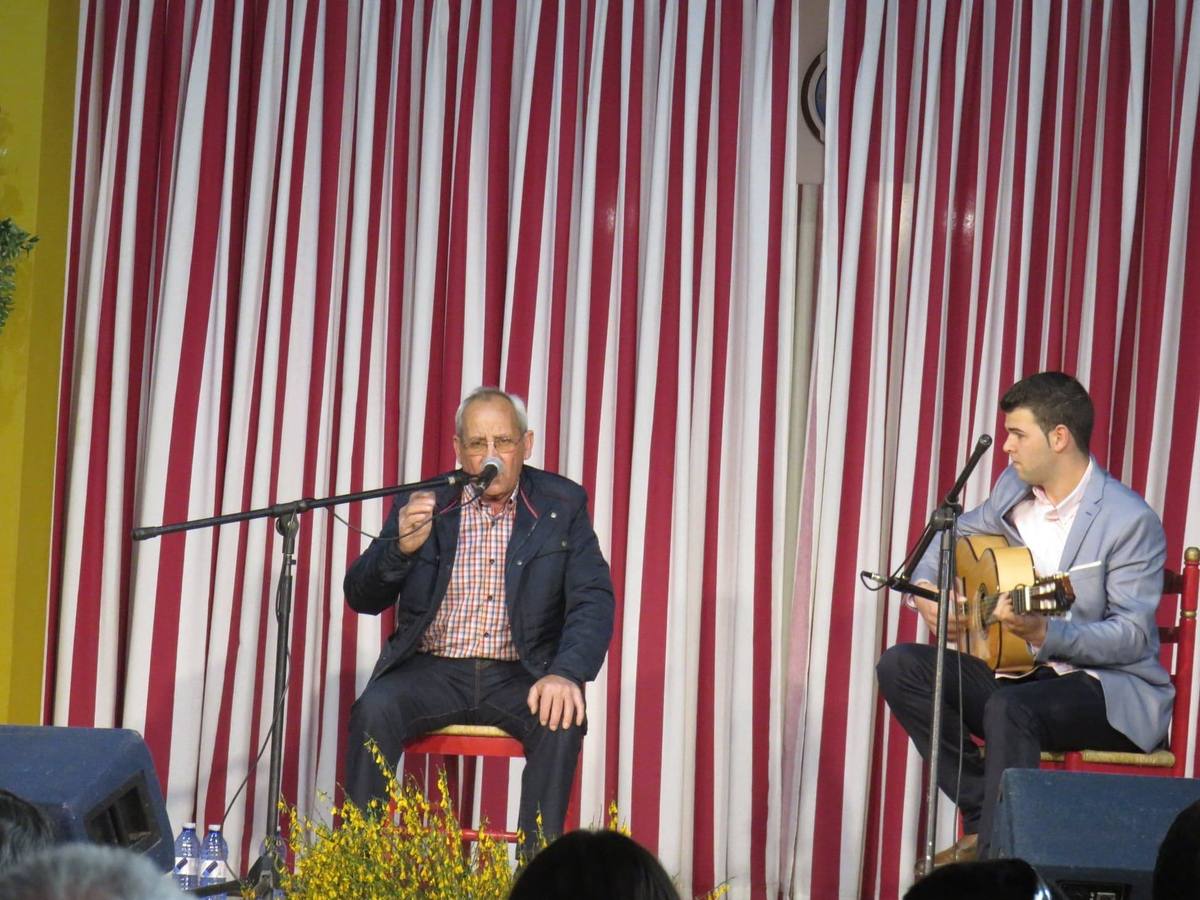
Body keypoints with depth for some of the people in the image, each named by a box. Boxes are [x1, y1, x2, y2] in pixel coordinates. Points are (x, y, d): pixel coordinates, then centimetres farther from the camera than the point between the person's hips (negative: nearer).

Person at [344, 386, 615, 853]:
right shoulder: (422, 505, 5)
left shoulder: (562, 505, 4)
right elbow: (361, 597, 3)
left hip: (518, 676, 0)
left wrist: (566, 673, -25)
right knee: (374, 709, -29)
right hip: (432, 672, 1)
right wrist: (401, 547, -20)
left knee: (561, 721, -31)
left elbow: (594, 599, -5)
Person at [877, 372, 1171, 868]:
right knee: (900, 666, -8)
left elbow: (1133, 635, -20)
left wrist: (1045, 633, -34)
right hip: (1021, 671, 8)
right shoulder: (1014, 488, 4)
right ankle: (986, 813, -9)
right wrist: (924, 589, -2)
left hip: (1114, 687, -8)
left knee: (1010, 709, -37)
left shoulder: (1130, 520, -17)